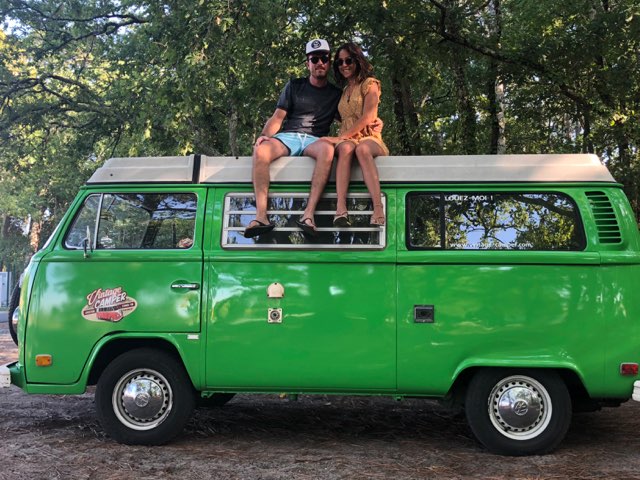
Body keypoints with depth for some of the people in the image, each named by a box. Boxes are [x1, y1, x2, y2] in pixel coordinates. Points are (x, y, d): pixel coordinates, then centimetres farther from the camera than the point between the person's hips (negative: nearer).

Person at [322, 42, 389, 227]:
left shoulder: (369, 84, 7)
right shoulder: (344, 91, 26)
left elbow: (367, 118, -7)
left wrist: (340, 137, -14)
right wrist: (341, 139, 2)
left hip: (369, 138, -3)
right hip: (346, 139, 3)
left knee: (362, 149, -39)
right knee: (346, 149, -35)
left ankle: (378, 209, -52)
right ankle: (340, 209, -54)